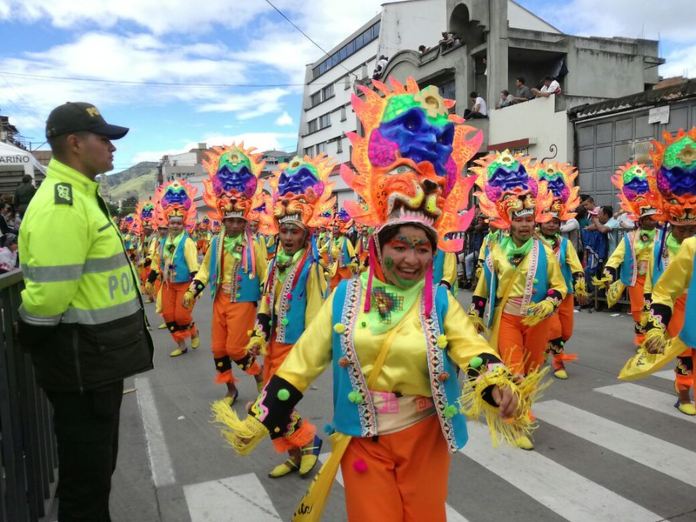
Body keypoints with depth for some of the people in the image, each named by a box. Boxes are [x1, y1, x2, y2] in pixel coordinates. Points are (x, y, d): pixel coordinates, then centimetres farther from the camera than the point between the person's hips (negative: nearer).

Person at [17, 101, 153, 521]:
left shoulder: (82, 196, 12)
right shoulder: (61, 204, -22)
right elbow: (48, 295, -27)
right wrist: (31, 342, -9)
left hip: (98, 359, 10)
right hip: (81, 364, -10)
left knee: (99, 466, 24)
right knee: (86, 475, 7)